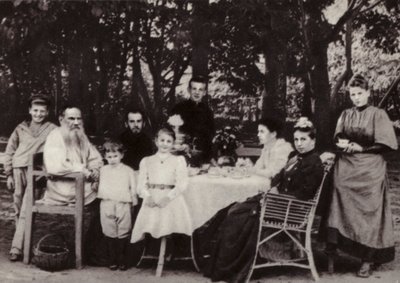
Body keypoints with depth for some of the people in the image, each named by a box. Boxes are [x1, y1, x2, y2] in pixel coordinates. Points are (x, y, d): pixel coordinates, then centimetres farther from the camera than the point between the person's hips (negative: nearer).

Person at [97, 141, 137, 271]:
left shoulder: (128, 170, 5)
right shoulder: (103, 170, 11)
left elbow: (133, 188, 5)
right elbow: (102, 187, 13)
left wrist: (134, 201, 0)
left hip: (123, 205, -2)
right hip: (107, 205, 2)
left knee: (123, 234, 2)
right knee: (110, 234, 5)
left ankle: (123, 261, 11)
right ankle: (113, 261, 14)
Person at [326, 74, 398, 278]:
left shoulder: (378, 114, -3)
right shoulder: (345, 115, 11)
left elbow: (385, 145, -7)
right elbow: (338, 139, 13)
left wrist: (361, 148, -15)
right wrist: (342, 144, -10)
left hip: (369, 171, -3)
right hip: (346, 169, 3)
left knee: (368, 213, -3)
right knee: (342, 211, -4)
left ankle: (368, 260, 2)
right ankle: (331, 251, -4)